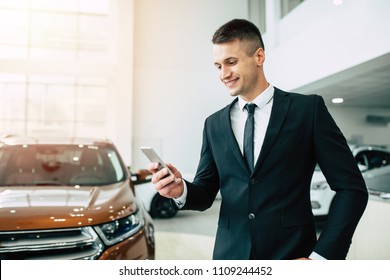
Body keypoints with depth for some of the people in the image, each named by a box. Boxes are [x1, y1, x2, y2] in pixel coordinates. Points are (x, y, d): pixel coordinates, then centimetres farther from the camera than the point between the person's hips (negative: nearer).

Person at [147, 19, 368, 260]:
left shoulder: (308, 108, -6)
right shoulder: (214, 124, 5)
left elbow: (352, 187, -7)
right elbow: (206, 192, 7)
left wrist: (322, 256, -13)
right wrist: (181, 190, -15)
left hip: (292, 255, -3)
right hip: (230, 254, 3)